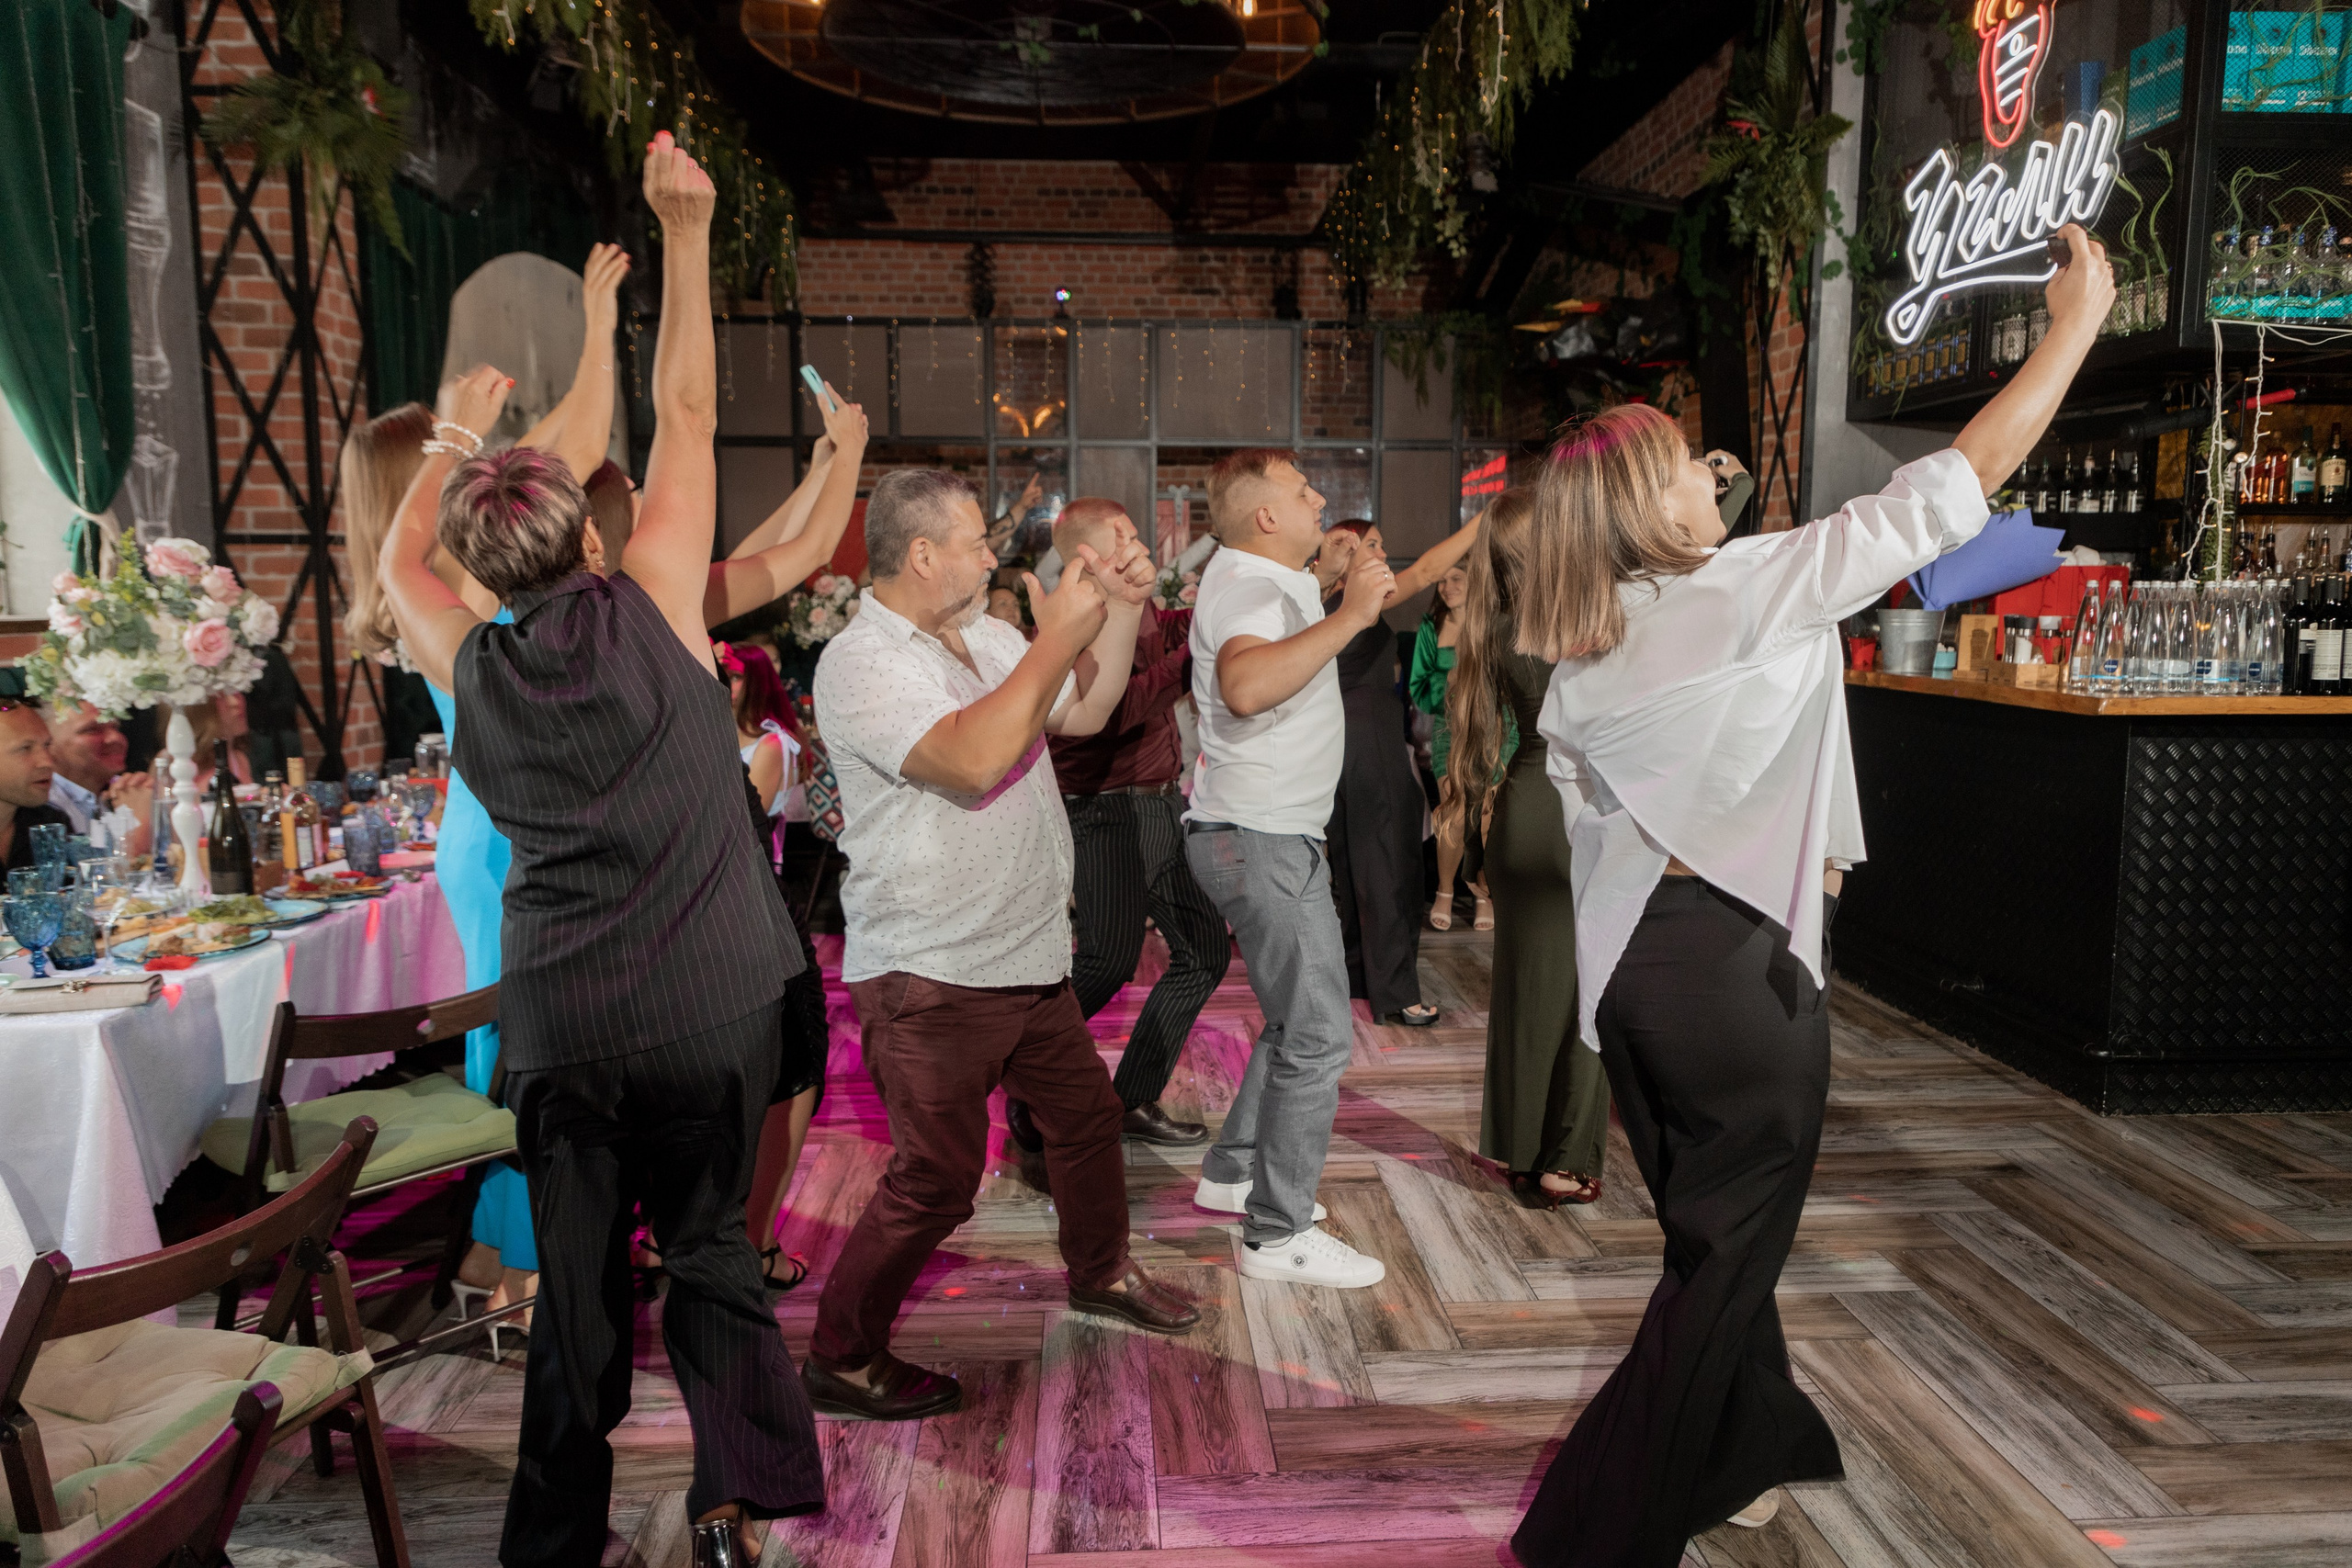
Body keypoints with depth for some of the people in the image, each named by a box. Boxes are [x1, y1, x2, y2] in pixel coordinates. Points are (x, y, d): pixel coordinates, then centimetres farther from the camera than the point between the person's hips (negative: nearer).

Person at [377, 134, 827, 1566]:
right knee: (712, 1244, 14)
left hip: (558, 1017, 2)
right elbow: (687, 412, 0)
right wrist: (686, 229, 5)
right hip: (711, 1006, -2)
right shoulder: (651, 608, -7)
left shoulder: (471, 664, 0)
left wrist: (452, 437, 31)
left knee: (578, 1279, 14)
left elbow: (398, 566, 23)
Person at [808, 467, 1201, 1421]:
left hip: (1027, 956, 9)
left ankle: (1102, 1272, 46)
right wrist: (1059, 635, -26)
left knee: (1086, 1110, 21)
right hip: (929, 976, -8)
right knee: (936, 1179, -1)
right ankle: (841, 1359, 19)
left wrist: (1120, 611, 1)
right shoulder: (860, 663, -19)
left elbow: (1085, 714, 15)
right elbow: (972, 759, -33)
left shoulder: (986, 637, 7)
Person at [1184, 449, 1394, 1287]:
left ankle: (1233, 1171, 32)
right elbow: (1246, 686, -40)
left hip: (1278, 834, 11)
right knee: (1318, 1034, -8)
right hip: (1259, 839, -11)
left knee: (1296, 1018, 20)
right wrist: (1348, 616, -34)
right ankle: (1279, 1233, 1)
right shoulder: (1245, 587, -18)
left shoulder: (1272, 580, 15)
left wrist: (1355, 592, 22)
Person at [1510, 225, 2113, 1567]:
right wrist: (2078, 324, 0)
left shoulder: (1584, 647, 4)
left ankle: (1743, 1455, 43)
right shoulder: (1754, 586, -14)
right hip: (1741, 963, -7)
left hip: (1634, 958, 7)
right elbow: (1949, 491, -11)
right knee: (1728, 1254, 6)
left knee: (1714, 1234, 24)